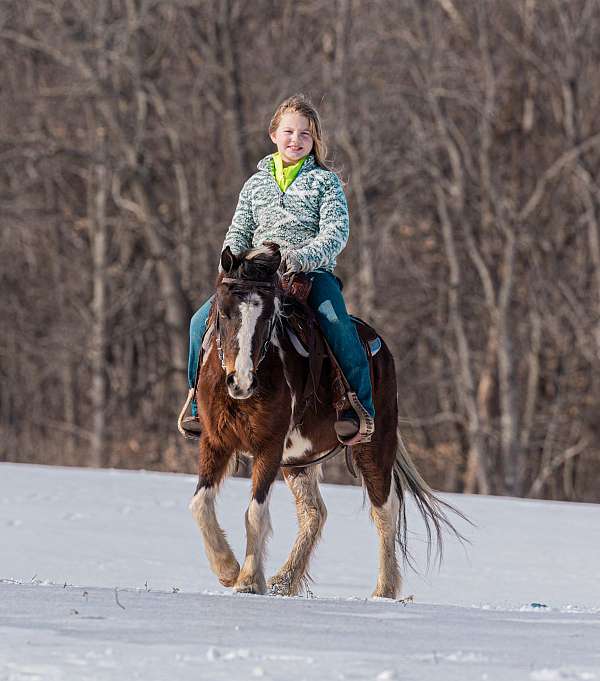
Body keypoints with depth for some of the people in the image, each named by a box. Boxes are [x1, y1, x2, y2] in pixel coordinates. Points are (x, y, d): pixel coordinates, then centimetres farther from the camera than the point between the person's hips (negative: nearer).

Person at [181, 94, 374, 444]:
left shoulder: (325, 182, 6)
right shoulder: (256, 184, 18)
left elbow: (336, 233, -6)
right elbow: (239, 232, 17)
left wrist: (305, 257, -26)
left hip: (313, 273, -4)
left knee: (340, 329, -33)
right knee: (203, 322, -15)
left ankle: (360, 408, -23)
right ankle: (202, 406, -1)